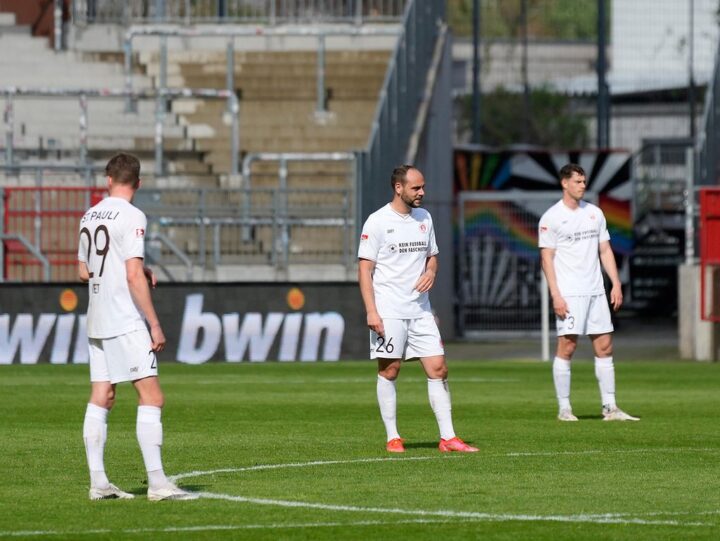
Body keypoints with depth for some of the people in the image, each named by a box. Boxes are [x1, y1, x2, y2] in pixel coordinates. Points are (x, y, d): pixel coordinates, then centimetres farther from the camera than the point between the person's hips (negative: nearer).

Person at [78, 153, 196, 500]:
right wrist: (155, 324, -15)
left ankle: (98, 483, 6)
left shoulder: (89, 217, 12)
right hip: (125, 322, -8)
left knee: (100, 400, 8)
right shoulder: (131, 217, -11)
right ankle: (157, 484, -14)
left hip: (97, 323, 8)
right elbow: (133, 276, -18)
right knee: (151, 397, -8)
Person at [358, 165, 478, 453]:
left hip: (420, 309, 5)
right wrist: (371, 312, -15)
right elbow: (365, 269, -8)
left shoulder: (424, 218, 11)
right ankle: (392, 438, 8)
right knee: (389, 371, -1)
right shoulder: (378, 221, -7)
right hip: (388, 311, -5)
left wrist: (430, 271, -1)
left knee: (438, 369, -1)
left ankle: (448, 437, 1)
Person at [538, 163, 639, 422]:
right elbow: (547, 258, -6)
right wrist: (555, 295, -14)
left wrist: (616, 284, 7)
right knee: (567, 347, -7)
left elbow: (605, 250, 16)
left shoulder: (595, 213, 13)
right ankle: (564, 408, -1)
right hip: (568, 293, -6)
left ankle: (610, 408, 6)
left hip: (595, 291, 6)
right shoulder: (551, 218, -4)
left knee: (604, 347, 4)